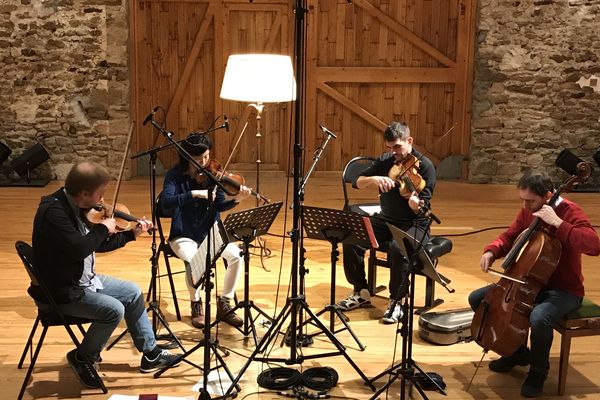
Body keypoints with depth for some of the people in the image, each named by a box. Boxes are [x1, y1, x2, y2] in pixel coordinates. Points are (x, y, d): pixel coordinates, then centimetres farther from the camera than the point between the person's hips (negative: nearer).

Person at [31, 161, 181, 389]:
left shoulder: (74, 207, 4)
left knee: (132, 293, 9)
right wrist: (103, 228, -20)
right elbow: (79, 249, -37)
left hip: (83, 279, 10)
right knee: (113, 310, -23)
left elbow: (96, 245, 14)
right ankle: (82, 358, 2)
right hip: (62, 291, -10)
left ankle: (150, 354, 19)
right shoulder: (53, 210, -26)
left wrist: (132, 234, 10)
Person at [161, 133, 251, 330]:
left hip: (210, 232, 3)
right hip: (184, 236, -3)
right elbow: (165, 201, -26)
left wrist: (236, 199, -23)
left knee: (236, 255, -22)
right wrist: (194, 193, -35)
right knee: (194, 261, -33)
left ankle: (224, 304, -3)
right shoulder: (175, 175, -9)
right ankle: (196, 304, -4)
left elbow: (219, 205, -4)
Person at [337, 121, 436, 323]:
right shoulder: (385, 161, 4)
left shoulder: (424, 166, -12)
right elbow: (357, 182, -1)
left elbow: (420, 210, -18)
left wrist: (415, 202, -42)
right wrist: (373, 179, -22)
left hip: (414, 224, -5)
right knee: (351, 239, -20)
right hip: (386, 220, 5)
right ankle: (361, 292, 0)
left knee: (398, 248, -37)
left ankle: (396, 302, -15)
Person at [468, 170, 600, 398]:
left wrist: (557, 222, -37)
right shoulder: (527, 212, 0)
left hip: (564, 290, -7)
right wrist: (492, 251, -7)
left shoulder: (569, 212, -19)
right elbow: (509, 237, 14)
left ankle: (538, 372, -6)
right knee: (477, 299, 2)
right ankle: (518, 352, 17)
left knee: (539, 318, -38)